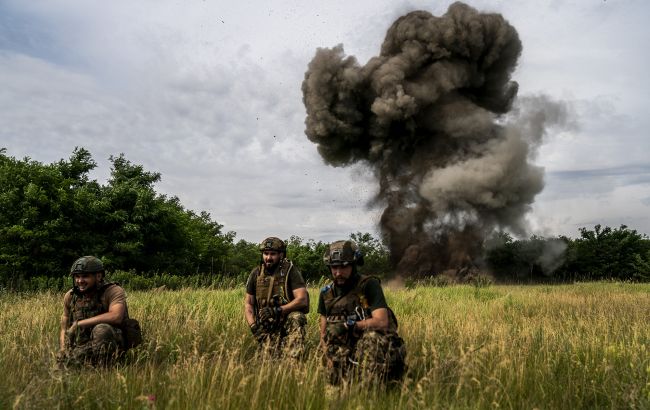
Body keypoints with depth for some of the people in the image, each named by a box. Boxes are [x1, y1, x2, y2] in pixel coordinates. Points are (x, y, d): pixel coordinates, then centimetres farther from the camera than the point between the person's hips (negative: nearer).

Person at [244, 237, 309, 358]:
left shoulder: (290, 271, -6)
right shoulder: (256, 274, 5)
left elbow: (302, 299, -15)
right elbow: (248, 304, 11)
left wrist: (278, 310, -22)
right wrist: (253, 326, -5)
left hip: (288, 320, -2)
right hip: (265, 327, 2)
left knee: (296, 318, -33)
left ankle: (292, 361, -28)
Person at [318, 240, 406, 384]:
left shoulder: (369, 285, -8)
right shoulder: (326, 294, 9)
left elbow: (382, 322, -20)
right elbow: (324, 333, 12)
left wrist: (348, 325, -18)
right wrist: (328, 358, -5)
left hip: (372, 347, -4)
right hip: (344, 350, 5)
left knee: (372, 337, -37)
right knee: (335, 381, -22)